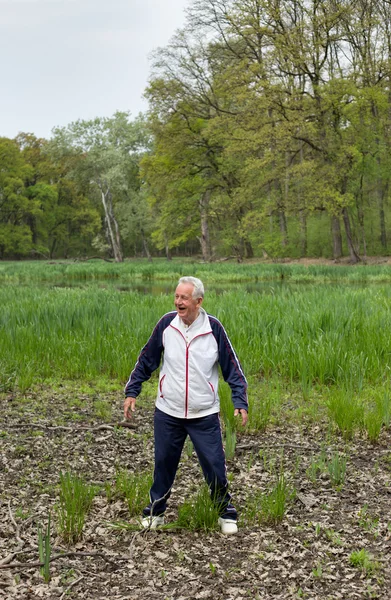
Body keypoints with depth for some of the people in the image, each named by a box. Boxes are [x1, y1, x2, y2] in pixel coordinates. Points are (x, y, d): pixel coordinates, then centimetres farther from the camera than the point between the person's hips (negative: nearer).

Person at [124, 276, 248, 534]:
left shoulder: (213, 328, -10)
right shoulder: (167, 323, -6)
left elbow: (232, 366, -2)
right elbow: (147, 360, 6)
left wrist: (240, 401, -9)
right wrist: (132, 391, 4)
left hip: (205, 415, -1)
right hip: (168, 413, 2)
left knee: (215, 465, 3)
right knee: (163, 464, 12)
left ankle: (226, 514, 23)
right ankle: (155, 512, 30)